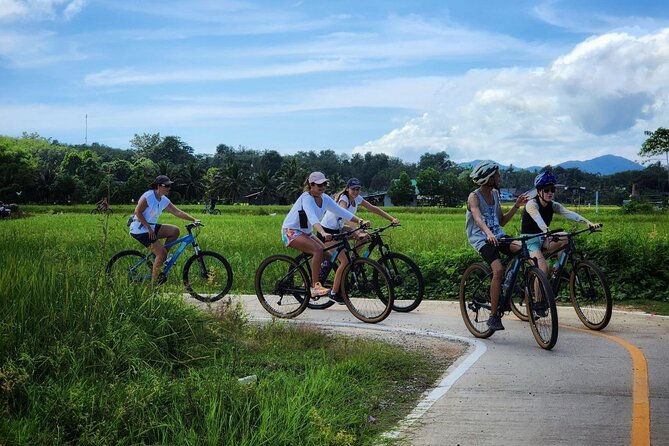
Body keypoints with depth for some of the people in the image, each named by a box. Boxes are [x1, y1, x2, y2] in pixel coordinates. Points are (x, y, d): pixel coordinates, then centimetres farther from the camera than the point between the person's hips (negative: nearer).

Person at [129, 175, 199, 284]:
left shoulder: (164, 200, 7)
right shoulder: (148, 196, -17)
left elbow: (177, 212, 6)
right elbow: (138, 212, -20)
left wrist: (193, 220, -4)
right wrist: (148, 228, -21)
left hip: (151, 227, 9)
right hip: (140, 229, -9)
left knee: (175, 231, -2)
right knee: (161, 252, -16)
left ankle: (162, 257, 6)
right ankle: (154, 281, -5)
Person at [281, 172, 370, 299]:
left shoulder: (325, 198, 1)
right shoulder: (306, 198, -22)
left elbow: (341, 212, -7)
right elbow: (312, 217, -39)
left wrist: (360, 221, -21)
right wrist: (323, 233, -55)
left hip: (306, 233, 8)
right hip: (291, 231, -8)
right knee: (318, 250, -28)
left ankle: (309, 283, 12)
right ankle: (315, 286, -24)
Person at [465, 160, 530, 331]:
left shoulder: (495, 194, 13)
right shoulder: (474, 197, -10)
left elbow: (502, 221, 16)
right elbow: (478, 218, -30)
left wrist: (516, 206, 4)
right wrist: (488, 233, -48)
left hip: (498, 236, 6)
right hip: (481, 239, -6)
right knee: (498, 269, -30)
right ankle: (493, 316, -20)